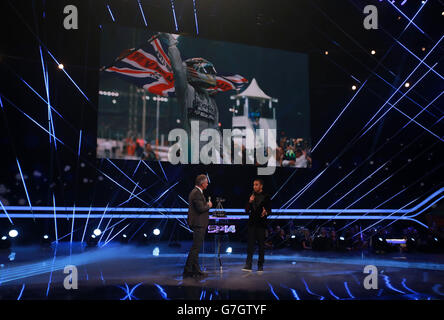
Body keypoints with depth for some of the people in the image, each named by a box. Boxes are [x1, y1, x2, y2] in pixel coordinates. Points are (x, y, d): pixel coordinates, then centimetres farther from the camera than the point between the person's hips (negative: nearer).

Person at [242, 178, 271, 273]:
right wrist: (250, 202, -7)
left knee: (261, 245, 1)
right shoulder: (252, 196, 12)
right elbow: (247, 211, 10)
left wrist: (265, 212, -25)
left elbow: (269, 210, -2)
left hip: (261, 224, -3)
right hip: (252, 223, 3)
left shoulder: (266, 197, 1)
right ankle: (248, 265, 0)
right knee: (250, 244, 0)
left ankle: (260, 266, 10)